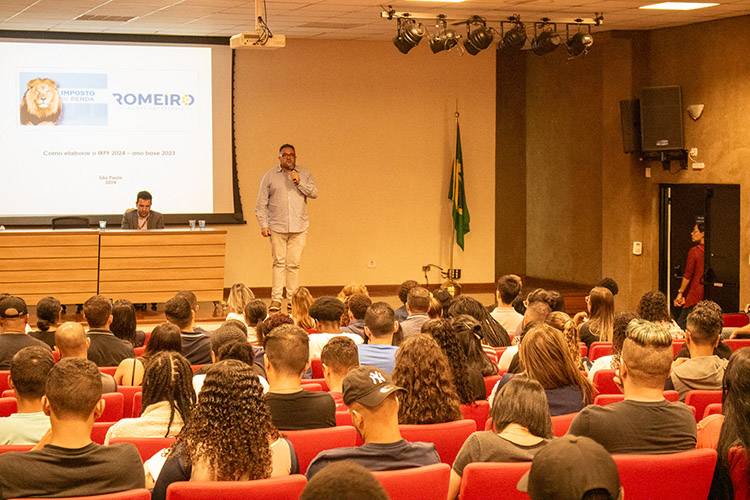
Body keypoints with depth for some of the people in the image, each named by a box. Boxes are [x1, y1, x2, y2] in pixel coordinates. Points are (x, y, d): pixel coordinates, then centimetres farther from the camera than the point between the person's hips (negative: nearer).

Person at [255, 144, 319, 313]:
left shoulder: (304, 174, 13)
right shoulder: (270, 176, 8)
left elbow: (314, 193, 2)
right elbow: (261, 203, 6)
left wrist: (299, 182, -10)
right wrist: (263, 225, -3)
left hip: (299, 228, 1)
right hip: (277, 227, -1)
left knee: (294, 264, 0)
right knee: (279, 262, -4)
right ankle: (276, 299, -1)